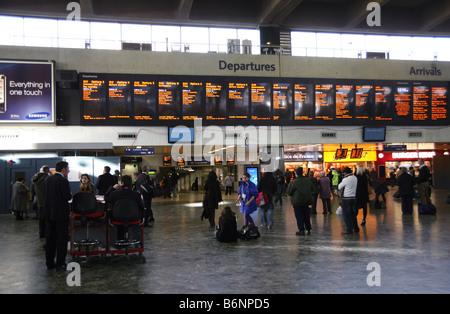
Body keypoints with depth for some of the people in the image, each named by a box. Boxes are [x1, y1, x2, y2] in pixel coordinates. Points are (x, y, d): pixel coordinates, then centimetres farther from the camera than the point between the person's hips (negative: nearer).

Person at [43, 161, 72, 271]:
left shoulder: (47, 179, 7)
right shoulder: (63, 180, -15)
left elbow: (45, 194, 11)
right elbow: (67, 197, -17)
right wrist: (71, 195, 3)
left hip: (48, 213, 7)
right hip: (61, 214, -7)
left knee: (50, 238, 14)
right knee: (62, 239, 1)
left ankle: (49, 263, 20)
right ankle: (60, 264, 2)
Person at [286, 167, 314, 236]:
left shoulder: (293, 182, -18)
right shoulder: (308, 180, -1)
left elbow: (288, 192, -11)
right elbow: (312, 189, 13)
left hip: (297, 201, -5)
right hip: (307, 201, 5)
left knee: (299, 216, 3)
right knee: (306, 215, 15)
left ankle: (301, 230, 3)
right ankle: (308, 229, 21)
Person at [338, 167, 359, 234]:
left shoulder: (346, 179, -16)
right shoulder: (355, 178, 5)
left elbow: (339, 187, -4)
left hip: (346, 198, -7)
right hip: (354, 198, 7)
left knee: (347, 214, 1)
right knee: (353, 214, 18)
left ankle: (349, 230, 3)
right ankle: (356, 228, 23)